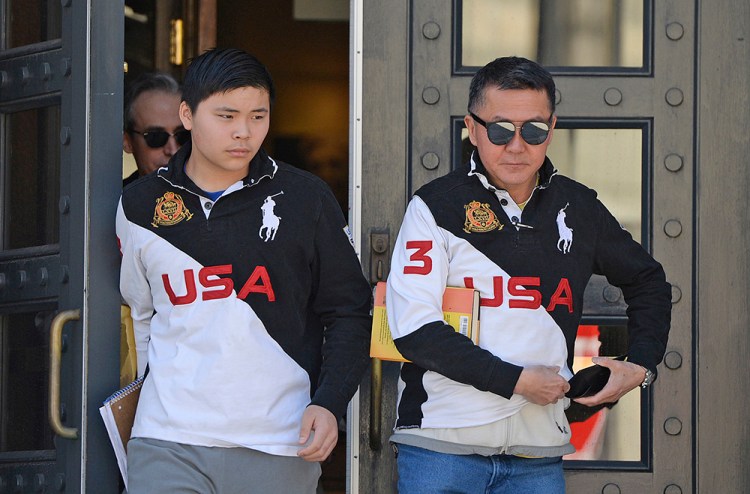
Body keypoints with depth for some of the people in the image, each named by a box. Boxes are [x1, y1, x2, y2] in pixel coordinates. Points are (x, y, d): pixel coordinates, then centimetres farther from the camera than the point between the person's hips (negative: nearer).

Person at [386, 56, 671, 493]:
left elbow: (646, 280, 26)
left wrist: (641, 366, 11)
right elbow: (414, 327, -10)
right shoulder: (437, 206, -2)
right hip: (442, 446, -3)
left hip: (539, 456, 3)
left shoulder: (578, 207, 9)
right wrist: (517, 381, -11)